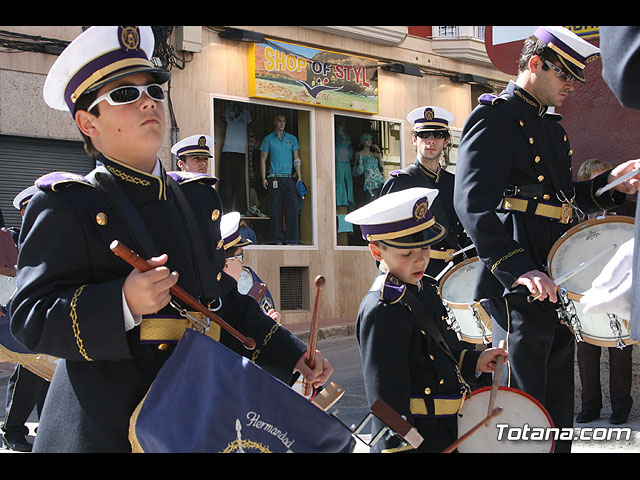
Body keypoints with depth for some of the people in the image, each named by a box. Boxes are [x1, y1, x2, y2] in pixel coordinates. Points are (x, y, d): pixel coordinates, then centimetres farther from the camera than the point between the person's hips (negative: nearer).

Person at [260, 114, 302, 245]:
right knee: (275, 208, -2)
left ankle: (292, 239, -8)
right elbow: (263, 159, 8)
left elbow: (296, 159, 14)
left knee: (293, 207, -8)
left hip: (289, 178, 2)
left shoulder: (292, 139, 15)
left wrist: (299, 176, 2)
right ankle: (276, 239, 3)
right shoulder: (268, 139, 9)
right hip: (274, 178, -2)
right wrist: (263, 178, -2)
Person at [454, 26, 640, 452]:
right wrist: (517, 269, -32)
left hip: (556, 281, 9)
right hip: (517, 284, -9)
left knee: (558, 406, 16)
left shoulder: (552, 125, 19)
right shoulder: (494, 117, -9)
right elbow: (474, 204, -21)